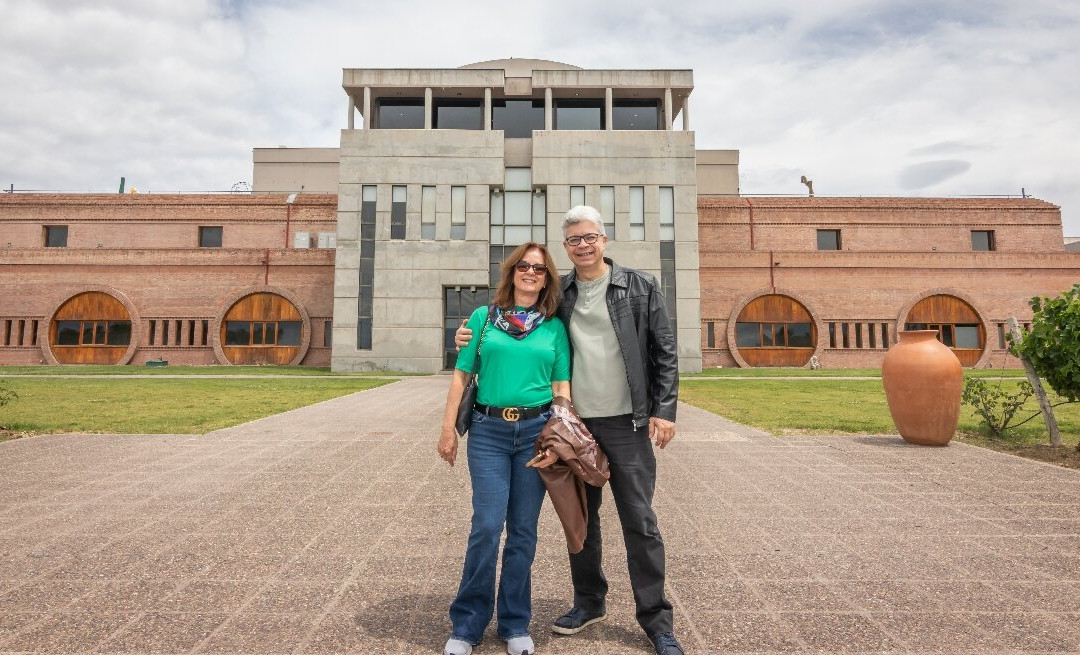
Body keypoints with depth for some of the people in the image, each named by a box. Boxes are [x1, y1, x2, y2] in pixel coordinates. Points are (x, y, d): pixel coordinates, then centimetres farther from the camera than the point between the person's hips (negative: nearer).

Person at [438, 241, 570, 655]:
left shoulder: (555, 327, 7)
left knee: (523, 530, 7)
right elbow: (462, 375, 6)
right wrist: (448, 428, 1)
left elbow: (562, 386, 4)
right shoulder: (484, 317, 6)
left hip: (536, 430, 1)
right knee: (487, 526, -5)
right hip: (488, 430, -1)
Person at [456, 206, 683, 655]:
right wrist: (474, 338, -4)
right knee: (580, 517, 15)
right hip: (574, 424, 3)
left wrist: (664, 410, -8)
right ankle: (589, 602, 34)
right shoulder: (556, 294, 6)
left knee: (639, 522, 4)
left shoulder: (640, 288, -1)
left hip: (626, 424, -3)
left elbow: (665, 353, -1)